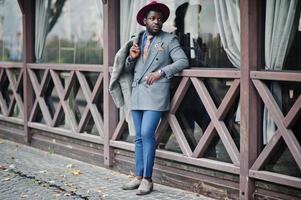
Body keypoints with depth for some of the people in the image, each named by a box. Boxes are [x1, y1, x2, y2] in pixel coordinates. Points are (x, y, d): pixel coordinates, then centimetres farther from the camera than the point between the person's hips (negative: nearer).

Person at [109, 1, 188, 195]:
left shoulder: (169, 39, 2)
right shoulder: (136, 40, 15)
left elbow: (183, 61, -7)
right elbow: (127, 68, 18)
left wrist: (161, 72, -15)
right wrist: (131, 57, -4)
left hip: (155, 93, -5)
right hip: (137, 93, 5)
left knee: (147, 134, -14)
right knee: (139, 137, 9)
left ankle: (147, 180, -6)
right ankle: (139, 177, 16)